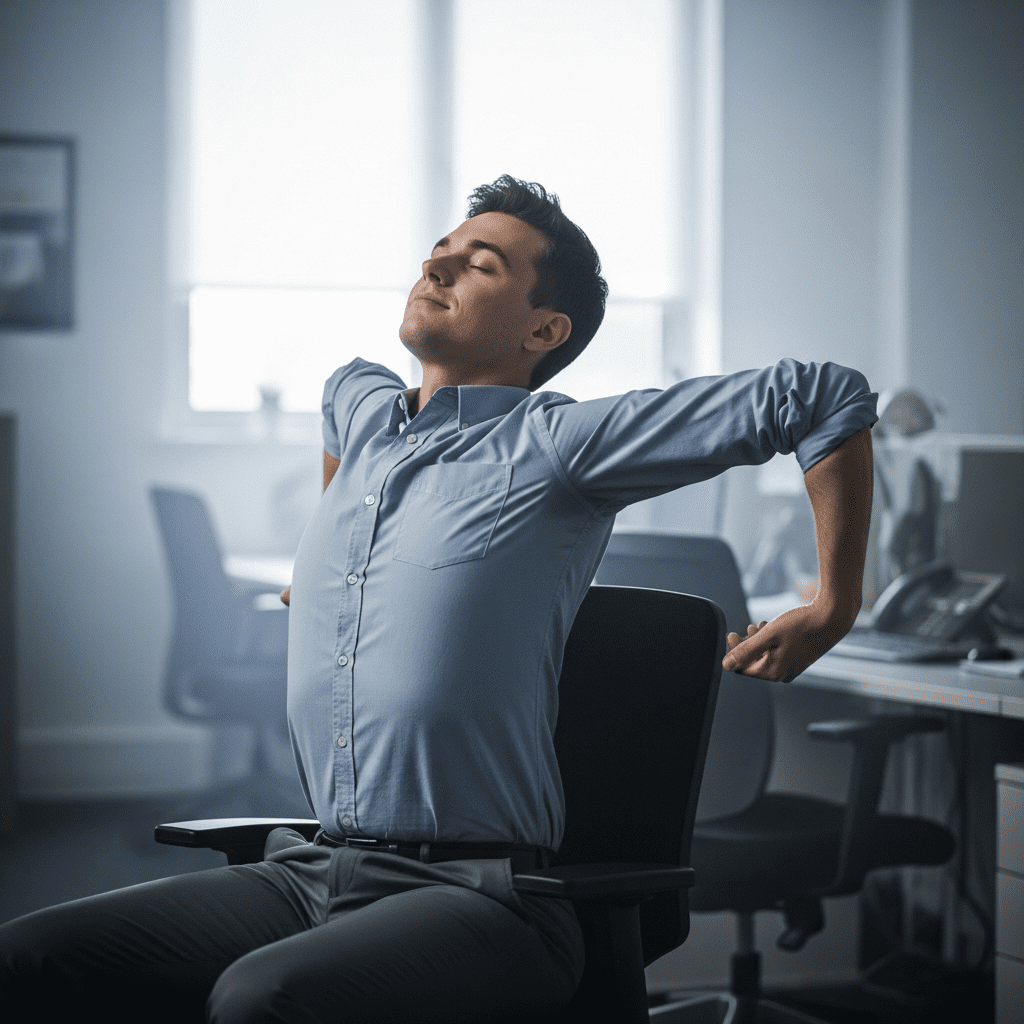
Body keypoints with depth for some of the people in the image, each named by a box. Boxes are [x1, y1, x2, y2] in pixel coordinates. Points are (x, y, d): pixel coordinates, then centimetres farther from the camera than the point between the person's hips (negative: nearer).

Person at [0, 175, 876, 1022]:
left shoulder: (560, 444, -3)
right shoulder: (363, 409, 16)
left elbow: (828, 397, -4)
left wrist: (833, 608, 2)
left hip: (473, 896, -6)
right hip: (311, 873, 6)